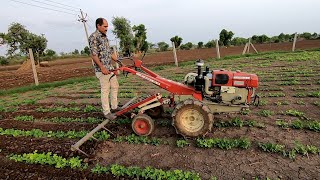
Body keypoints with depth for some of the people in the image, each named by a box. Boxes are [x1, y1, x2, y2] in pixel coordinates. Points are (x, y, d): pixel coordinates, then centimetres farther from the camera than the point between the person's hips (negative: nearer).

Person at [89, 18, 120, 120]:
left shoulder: (105, 37, 15)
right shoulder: (94, 37, -13)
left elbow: (110, 52, 19)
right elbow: (94, 55, -19)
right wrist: (102, 68, -20)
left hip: (110, 68, 9)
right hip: (102, 69, -9)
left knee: (115, 87, 15)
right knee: (105, 90, -2)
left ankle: (114, 107, 28)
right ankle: (107, 112, 10)